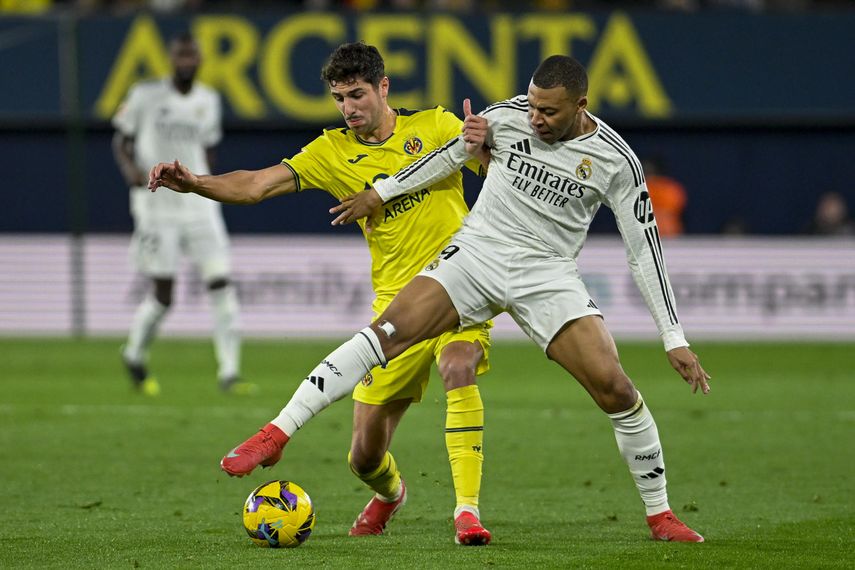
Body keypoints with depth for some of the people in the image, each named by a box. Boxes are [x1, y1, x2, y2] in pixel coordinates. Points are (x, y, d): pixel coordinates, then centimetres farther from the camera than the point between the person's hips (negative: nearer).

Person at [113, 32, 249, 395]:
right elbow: (121, 141, 3)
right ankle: (134, 355, 24)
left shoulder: (208, 101, 9)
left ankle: (229, 372, -7)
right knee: (162, 295, -5)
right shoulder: (146, 96, -4)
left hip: (199, 205, 4)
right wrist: (130, 169, -14)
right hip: (157, 207, -4)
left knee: (221, 283, -9)